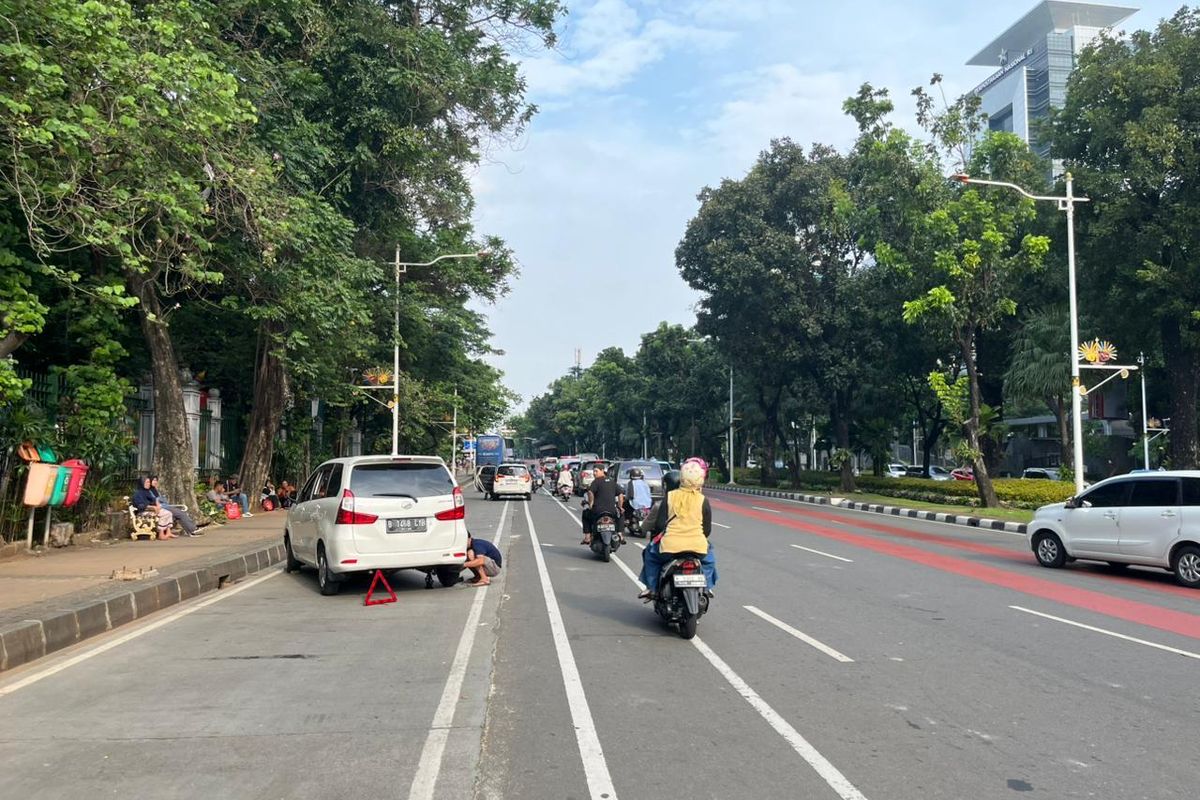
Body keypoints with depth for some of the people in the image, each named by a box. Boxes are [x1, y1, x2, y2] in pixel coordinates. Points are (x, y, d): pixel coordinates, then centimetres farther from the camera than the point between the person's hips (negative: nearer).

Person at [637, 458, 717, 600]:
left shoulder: (669, 497, 0)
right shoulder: (703, 500, 1)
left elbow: (659, 524, -1)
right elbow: (707, 530, 5)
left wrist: (654, 528, 22)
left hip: (669, 547, -1)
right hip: (697, 548, 1)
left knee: (650, 553, 30)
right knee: (709, 553, 35)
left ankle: (651, 588, 23)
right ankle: (707, 586, 30)